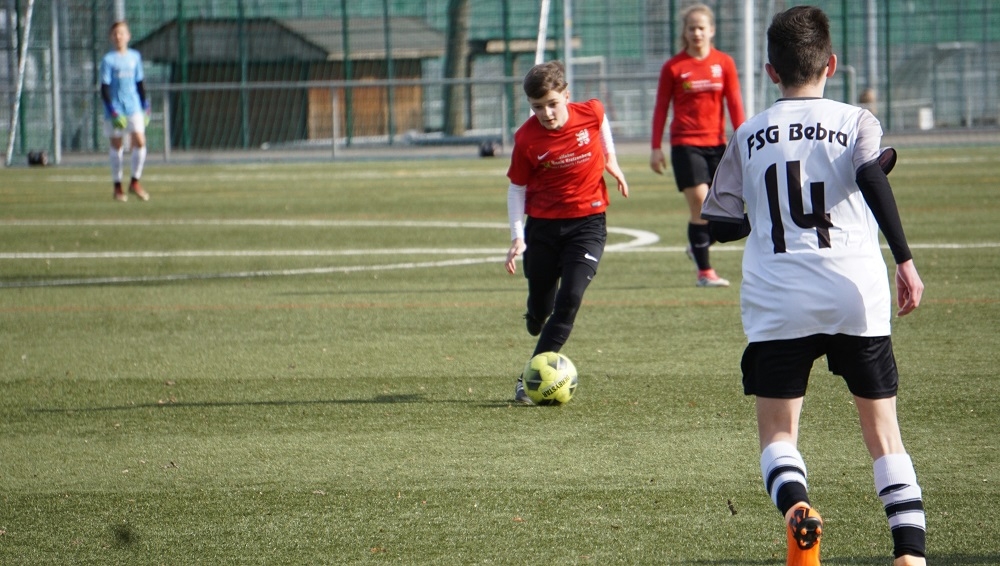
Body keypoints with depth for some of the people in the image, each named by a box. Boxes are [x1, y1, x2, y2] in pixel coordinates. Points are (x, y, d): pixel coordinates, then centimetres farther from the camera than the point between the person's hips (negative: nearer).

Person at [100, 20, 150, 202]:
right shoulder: (108, 60, -4)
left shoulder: (135, 57, 9)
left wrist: (145, 105, 12)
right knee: (116, 146, 3)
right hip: (116, 110, -3)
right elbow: (104, 88, -7)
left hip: (134, 108, 3)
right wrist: (111, 110, -15)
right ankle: (117, 187, 12)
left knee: (140, 142, -8)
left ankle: (135, 182, 6)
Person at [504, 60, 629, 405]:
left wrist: (611, 160, 18)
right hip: (543, 224, 1)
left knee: (570, 298, -15)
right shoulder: (527, 139, -12)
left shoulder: (590, 114, -11)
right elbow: (517, 186, -1)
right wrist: (517, 237, -8)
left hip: (588, 221, -1)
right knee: (540, 305, 7)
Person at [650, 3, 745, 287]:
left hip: (717, 144, 3)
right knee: (699, 206, -10)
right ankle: (704, 272, -3)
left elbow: (735, 104, 5)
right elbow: (661, 108, 4)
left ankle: (699, 247, 27)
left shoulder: (724, 63, 5)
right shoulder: (674, 67, 0)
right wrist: (656, 148, 0)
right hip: (685, 144, -3)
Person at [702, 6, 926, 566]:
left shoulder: (749, 136, 12)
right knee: (884, 433, 11)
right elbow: (873, 177, -15)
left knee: (778, 434, 6)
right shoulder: (855, 121, 5)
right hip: (856, 294, 0)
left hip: (776, 304, 0)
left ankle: (794, 502, -26)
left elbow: (721, 224, 14)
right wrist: (905, 259, -18)